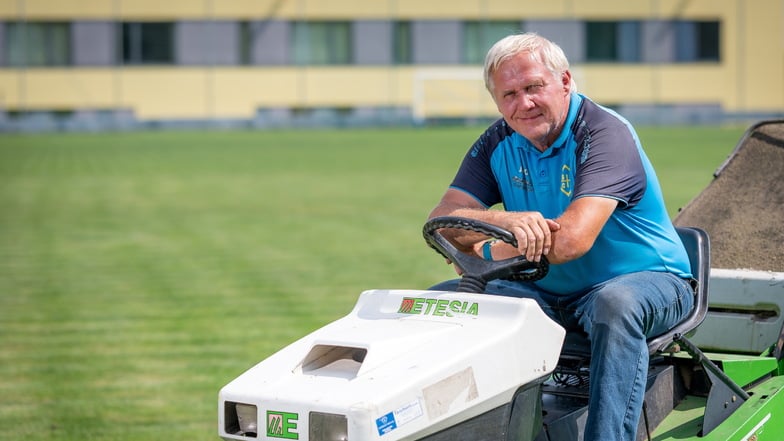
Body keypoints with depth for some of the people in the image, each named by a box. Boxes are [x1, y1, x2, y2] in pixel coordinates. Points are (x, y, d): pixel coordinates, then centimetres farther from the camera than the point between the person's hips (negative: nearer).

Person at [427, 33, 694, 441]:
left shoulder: (605, 134, -18)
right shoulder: (497, 145, 1)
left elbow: (572, 241, -31)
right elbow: (441, 223, -10)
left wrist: (483, 250, -14)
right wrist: (507, 221, -31)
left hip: (643, 281, -6)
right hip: (548, 294, 6)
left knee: (615, 304, -40)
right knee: (439, 300, -6)